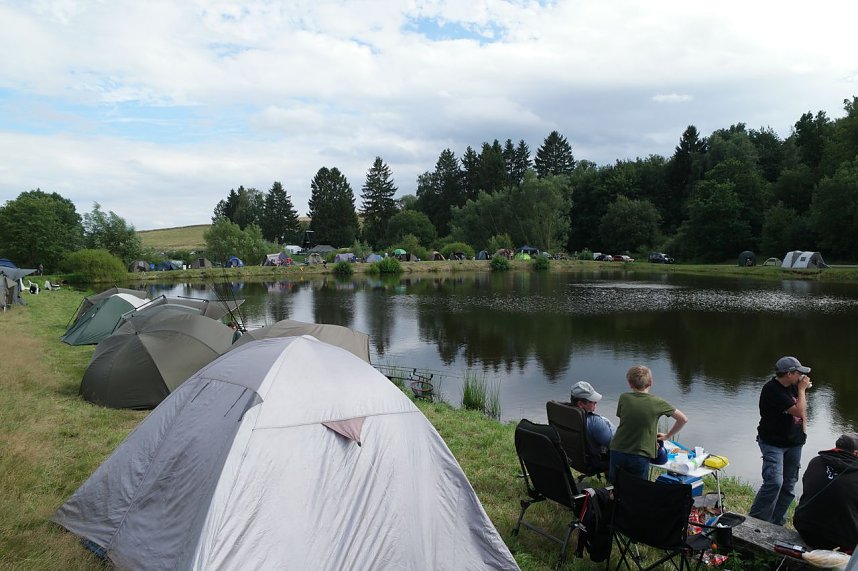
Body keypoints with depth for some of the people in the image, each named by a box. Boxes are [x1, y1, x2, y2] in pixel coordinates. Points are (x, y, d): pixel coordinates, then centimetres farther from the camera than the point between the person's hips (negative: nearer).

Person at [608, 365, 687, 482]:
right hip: (640, 457, -1)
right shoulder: (657, 402, -5)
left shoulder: (623, 398, -3)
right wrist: (667, 436, 19)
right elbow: (683, 419, 5)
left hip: (617, 452, 2)